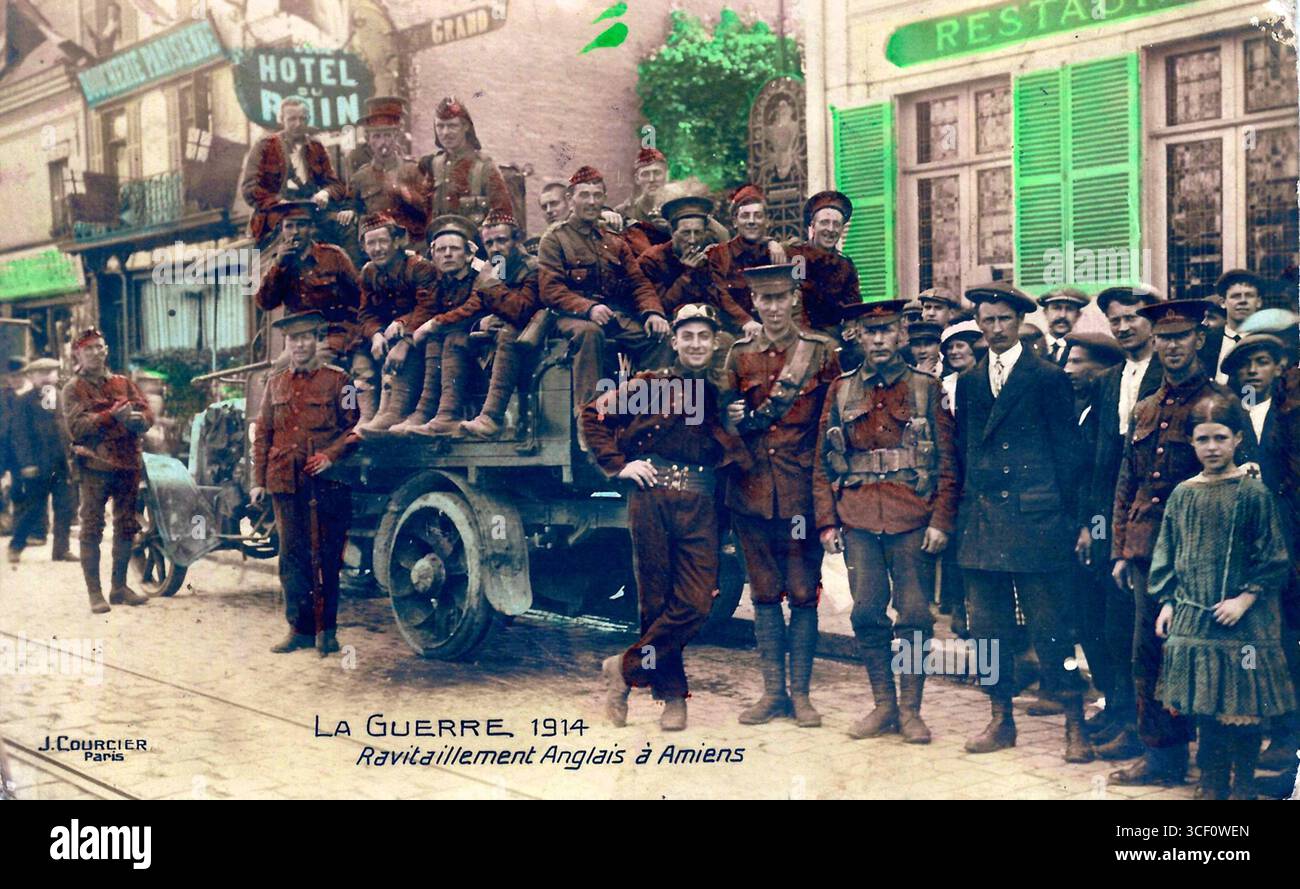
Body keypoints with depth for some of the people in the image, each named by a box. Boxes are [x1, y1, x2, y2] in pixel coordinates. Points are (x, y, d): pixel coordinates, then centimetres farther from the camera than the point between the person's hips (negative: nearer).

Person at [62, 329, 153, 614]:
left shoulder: (123, 383, 17)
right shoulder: (74, 389, 3)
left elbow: (147, 411, 7)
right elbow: (77, 426, -11)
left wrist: (139, 418, -17)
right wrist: (112, 415, -23)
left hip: (128, 464, 5)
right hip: (95, 465, -5)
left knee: (126, 527, 9)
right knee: (91, 529, -5)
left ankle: (119, 587, 19)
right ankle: (94, 592, -2)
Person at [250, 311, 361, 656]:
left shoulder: (337, 380, 3)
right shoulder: (276, 383, 14)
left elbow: (354, 427, 1)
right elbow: (262, 434, 15)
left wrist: (331, 456, -14)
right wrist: (258, 481, 9)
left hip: (326, 482, -3)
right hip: (285, 483, 3)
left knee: (328, 557, 1)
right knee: (292, 557, 5)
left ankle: (327, 629, 9)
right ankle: (300, 628, 11)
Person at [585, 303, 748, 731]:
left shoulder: (722, 394, 14)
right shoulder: (647, 385, 7)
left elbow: (737, 456, 18)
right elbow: (593, 415, 8)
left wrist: (738, 426, -1)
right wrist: (617, 464, 1)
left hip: (700, 508, 2)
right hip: (651, 499, -2)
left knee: (696, 602, -10)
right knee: (656, 600, 2)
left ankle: (626, 668, 6)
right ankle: (672, 694, 16)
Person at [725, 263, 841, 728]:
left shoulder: (821, 351, 2)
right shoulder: (740, 355, 8)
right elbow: (725, 420, 15)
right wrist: (734, 421, -9)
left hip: (802, 492, -2)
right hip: (752, 493, 2)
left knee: (803, 594, 2)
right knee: (764, 594, 8)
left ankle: (800, 693, 12)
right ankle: (773, 691, 17)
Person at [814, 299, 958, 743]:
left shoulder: (927, 388, 5)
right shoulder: (840, 391, 10)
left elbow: (947, 461, 2)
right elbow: (823, 463, 10)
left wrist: (941, 521, -7)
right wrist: (827, 522, 2)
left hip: (913, 520, -2)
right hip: (858, 520, 2)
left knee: (914, 615, 0)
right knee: (867, 613, 3)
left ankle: (911, 709, 11)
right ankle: (884, 706, 15)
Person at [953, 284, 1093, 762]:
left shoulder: (1048, 377, 0)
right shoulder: (968, 382, 14)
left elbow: (1066, 450, -1)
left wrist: (1064, 516, -5)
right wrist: (963, 513, 11)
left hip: (1033, 517, -5)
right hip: (981, 520, 5)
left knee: (1049, 624, -2)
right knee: (986, 626, 8)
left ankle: (1074, 723, 7)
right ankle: (1001, 719, 19)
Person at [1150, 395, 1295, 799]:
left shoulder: (1252, 492, -7)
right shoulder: (1183, 494, 5)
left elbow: (1274, 560, -7)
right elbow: (1167, 553, 12)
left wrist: (1245, 598, -14)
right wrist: (1167, 602, 6)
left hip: (1243, 620, -4)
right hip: (1192, 616, 4)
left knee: (1242, 703, 0)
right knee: (1205, 701, 11)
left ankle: (1243, 784, 15)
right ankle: (1212, 780, 24)